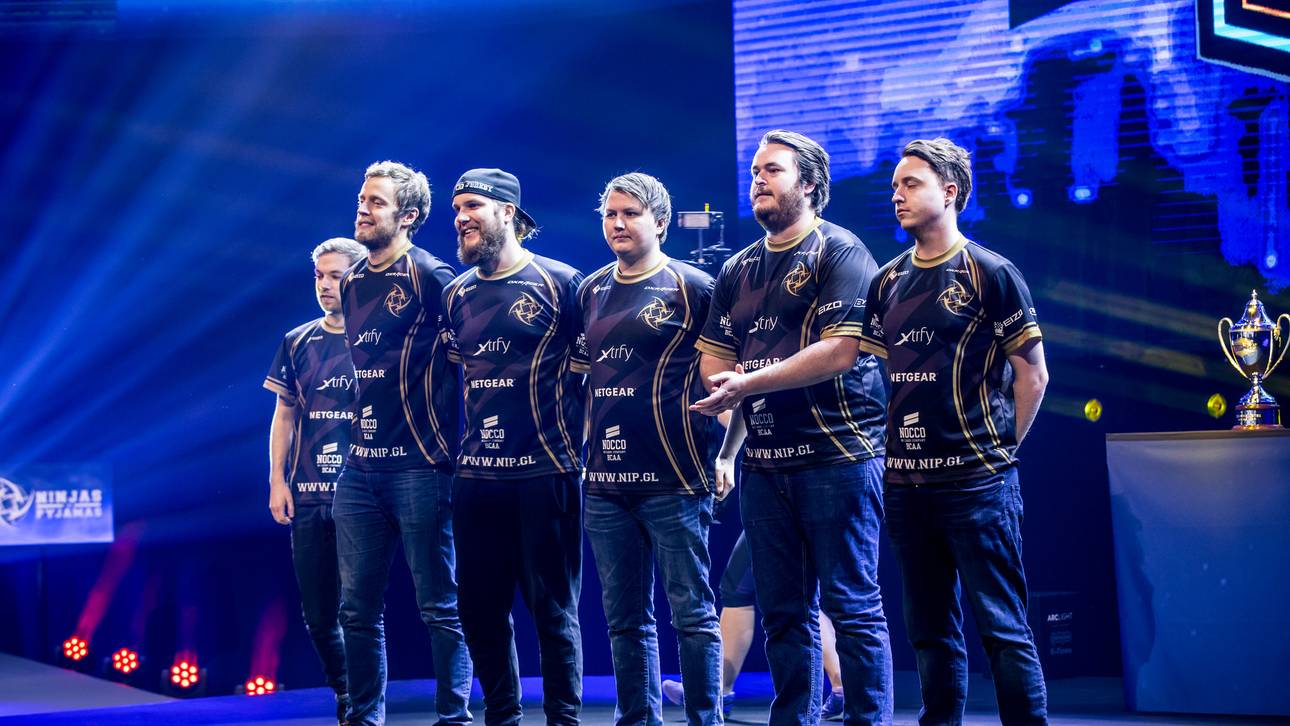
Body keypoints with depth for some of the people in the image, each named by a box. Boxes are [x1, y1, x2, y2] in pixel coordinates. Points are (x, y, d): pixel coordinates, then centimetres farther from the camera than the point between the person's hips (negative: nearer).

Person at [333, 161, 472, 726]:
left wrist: (447, 448, -5)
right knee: (357, 606, 8)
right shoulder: (352, 284, 14)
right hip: (360, 465, 7)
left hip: (417, 466, -7)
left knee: (438, 605, -1)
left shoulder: (429, 276, -6)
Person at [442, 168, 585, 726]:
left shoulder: (559, 282, -3)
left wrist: (577, 441, -4)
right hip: (477, 474, 5)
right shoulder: (456, 294, 12)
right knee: (481, 607, 8)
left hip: (545, 471, -5)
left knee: (552, 607, 0)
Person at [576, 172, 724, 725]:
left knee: (692, 612, -2)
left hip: (674, 481, -5)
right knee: (625, 619, 10)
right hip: (605, 482, 6)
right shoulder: (590, 292, 13)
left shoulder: (693, 287, -3)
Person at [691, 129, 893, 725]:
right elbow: (714, 360, 15)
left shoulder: (839, 252, -3)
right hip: (763, 464, 6)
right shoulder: (738, 269, 17)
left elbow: (839, 350, -15)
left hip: (835, 457, -6)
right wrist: (727, 449, -2)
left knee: (852, 605, -3)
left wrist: (749, 382, -15)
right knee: (783, 612, 10)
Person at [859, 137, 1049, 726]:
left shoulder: (989, 273, -4)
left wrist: (998, 450, -2)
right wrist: (892, 444, 10)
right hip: (905, 481, 6)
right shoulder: (888, 281, 12)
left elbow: (1032, 374, -2)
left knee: (1001, 627, -4)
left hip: (975, 480, -6)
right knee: (931, 630, 12)